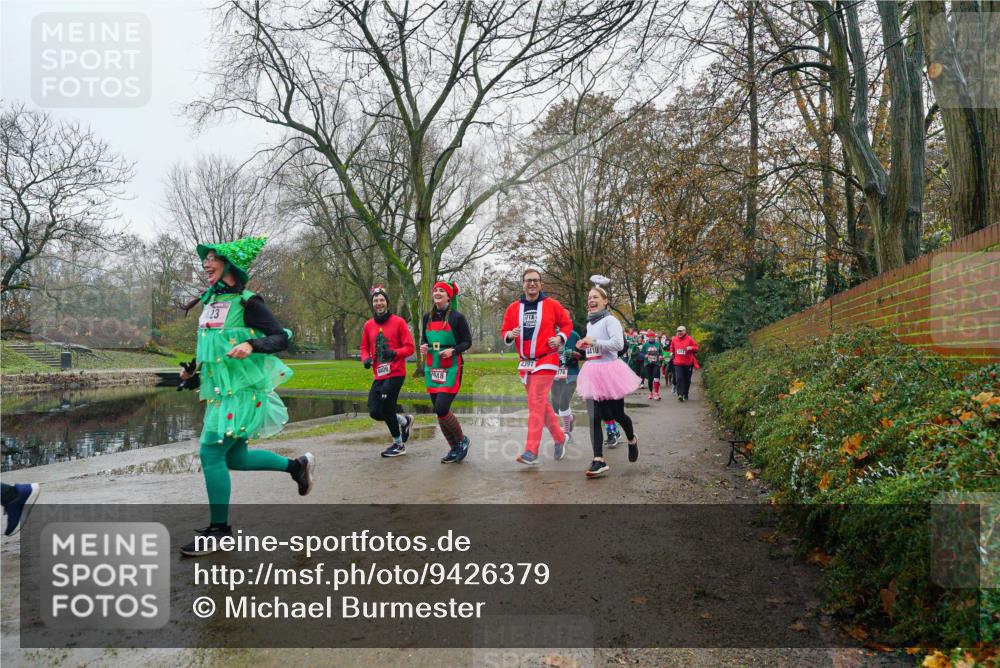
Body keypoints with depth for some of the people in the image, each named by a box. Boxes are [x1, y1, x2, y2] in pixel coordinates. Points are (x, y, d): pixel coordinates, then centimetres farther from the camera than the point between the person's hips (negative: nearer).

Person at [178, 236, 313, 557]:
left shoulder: (246, 302, -10)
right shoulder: (209, 302, 13)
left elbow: (281, 338, -12)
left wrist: (251, 346, -27)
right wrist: (192, 372, 14)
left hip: (242, 389, -8)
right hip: (220, 390, 8)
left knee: (211, 452, -10)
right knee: (234, 458, 13)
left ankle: (218, 529, 3)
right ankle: (297, 464, 30)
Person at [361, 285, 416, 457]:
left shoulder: (398, 322, -7)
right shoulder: (368, 325, 7)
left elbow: (410, 347, -7)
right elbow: (364, 347, 16)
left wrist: (395, 353, -24)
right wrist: (366, 359, -4)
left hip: (395, 374, -5)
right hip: (379, 376, 5)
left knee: (385, 408, -6)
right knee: (374, 412, 1)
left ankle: (399, 444, 16)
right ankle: (404, 420, 28)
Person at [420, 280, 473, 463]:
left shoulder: (457, 317, -6)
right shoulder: (427, 317, 9)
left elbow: (468, 342, -2)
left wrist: (453, 350, -19)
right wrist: (423, 347, -4)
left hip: (451, 369, -6)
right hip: (432, 369, 6)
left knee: (441, 409, -15)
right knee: (439, 411, 7)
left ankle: (461, 440, 10)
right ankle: (454, 449, 23)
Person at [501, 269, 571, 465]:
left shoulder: (552, 305, -2)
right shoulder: (513, 308, 5)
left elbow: (567, 324, 9)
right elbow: (504, 331, 9)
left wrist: (560, 338, -8)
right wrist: (510, 335, -13)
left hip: (546, 361, -5)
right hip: (525, 363, 5)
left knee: (536, 404, -11)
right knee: (541, 403, 14)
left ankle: (531, 452, -11)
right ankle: (559, 437, 32)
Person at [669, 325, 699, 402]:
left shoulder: (689, 339, -2)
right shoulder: (674, 339, 7)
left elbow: (696, 347, 0)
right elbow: (672, 348, 25)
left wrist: (691, 348, -18)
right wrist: (672, 353, 11)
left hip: (688, 363, -1)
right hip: (677, 363, 1)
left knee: (687, 380, 9)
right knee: (679, 378, -15)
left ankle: (685, 395, 23)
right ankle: (680, 394, -21)